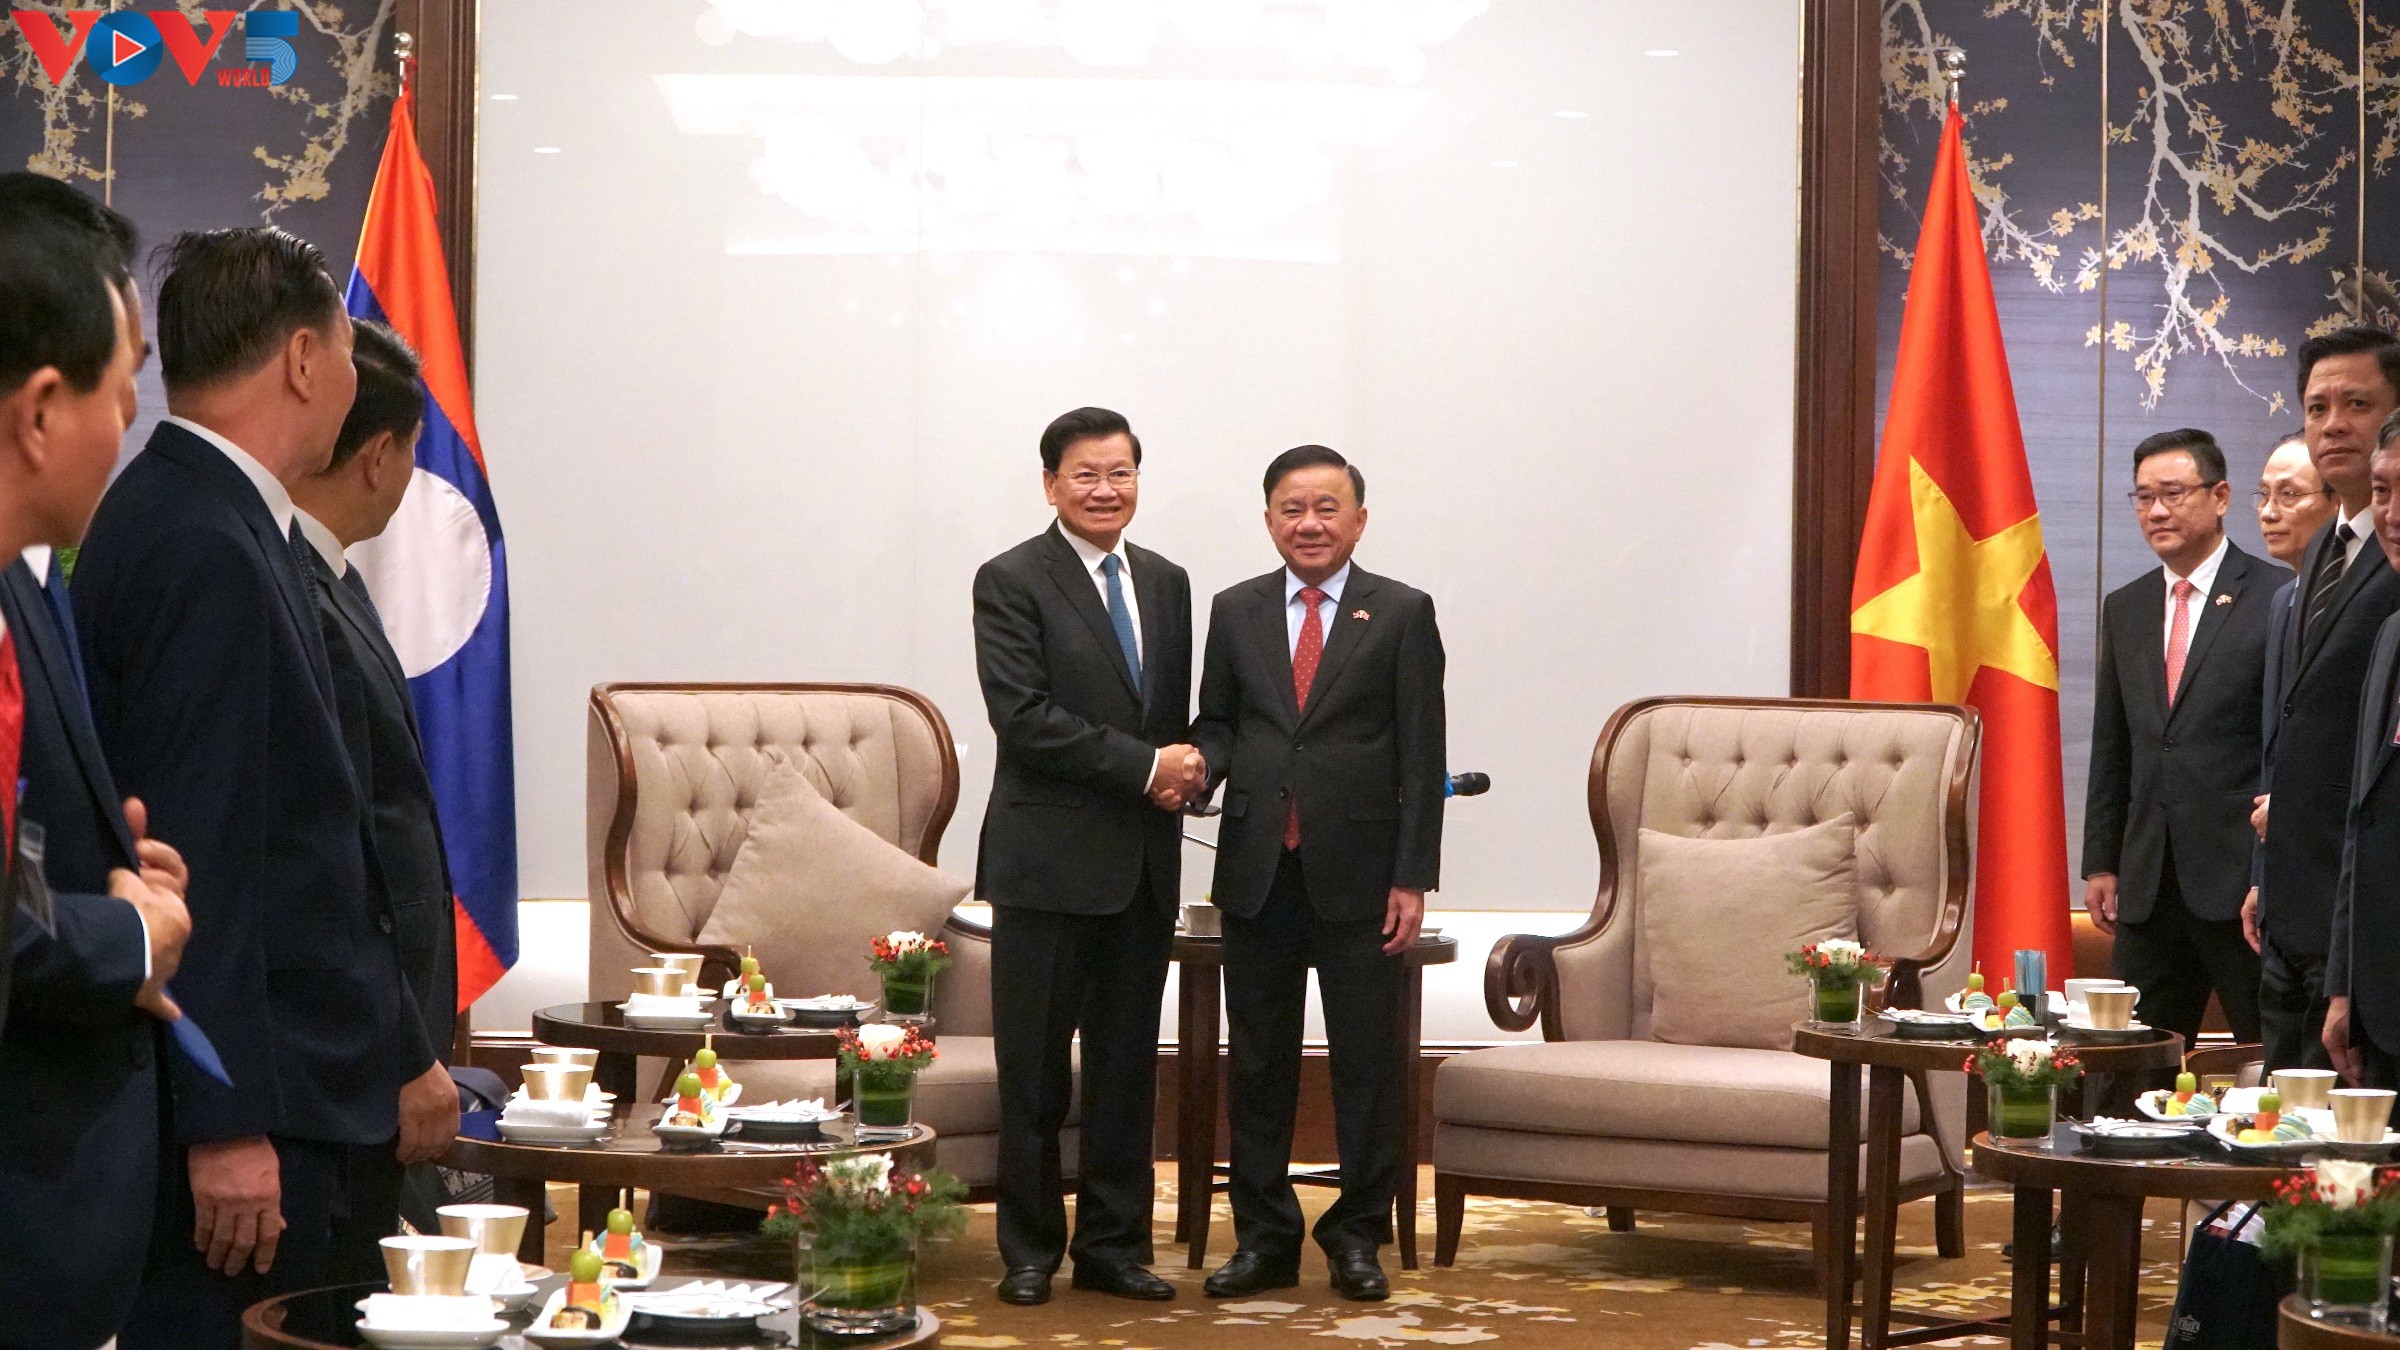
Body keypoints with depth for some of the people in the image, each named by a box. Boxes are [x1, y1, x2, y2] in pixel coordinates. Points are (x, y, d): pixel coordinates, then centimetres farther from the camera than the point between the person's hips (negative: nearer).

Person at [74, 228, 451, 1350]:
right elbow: (194, 859, -21)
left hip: (310, 1099, 10)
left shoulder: (193, 526, 14)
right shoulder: (207, 554, -16)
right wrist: (227, 1126, -21)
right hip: (250, 1125, -10)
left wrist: (400, 1053, 22)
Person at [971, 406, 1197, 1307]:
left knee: (1127, 1065, 9)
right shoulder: (1012, 582, -4)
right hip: (1051, 860, -5)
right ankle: (1031, 1249, 12)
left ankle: (1114, 1246, 17)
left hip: (1145, 861, 5)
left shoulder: (1167, 583, 15)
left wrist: (1183, 769, -4)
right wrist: (1145, 766, -15)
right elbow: (1023, 716, -14)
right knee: (1035, 1068, 1)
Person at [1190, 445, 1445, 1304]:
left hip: (1357, 873, -2)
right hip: (1257, 870, 3)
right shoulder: (1236, 611, 9)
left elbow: (1421, 755, -2)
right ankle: (1264, 1237, 17)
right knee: (1258, 1062, 8)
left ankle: (1358, 1236, 15)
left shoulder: (1402, 614, 1)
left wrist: (1412, 878, -7)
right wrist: (1201, 762, -11)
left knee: (1366, 1062, 4)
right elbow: (1217, 719, 13)